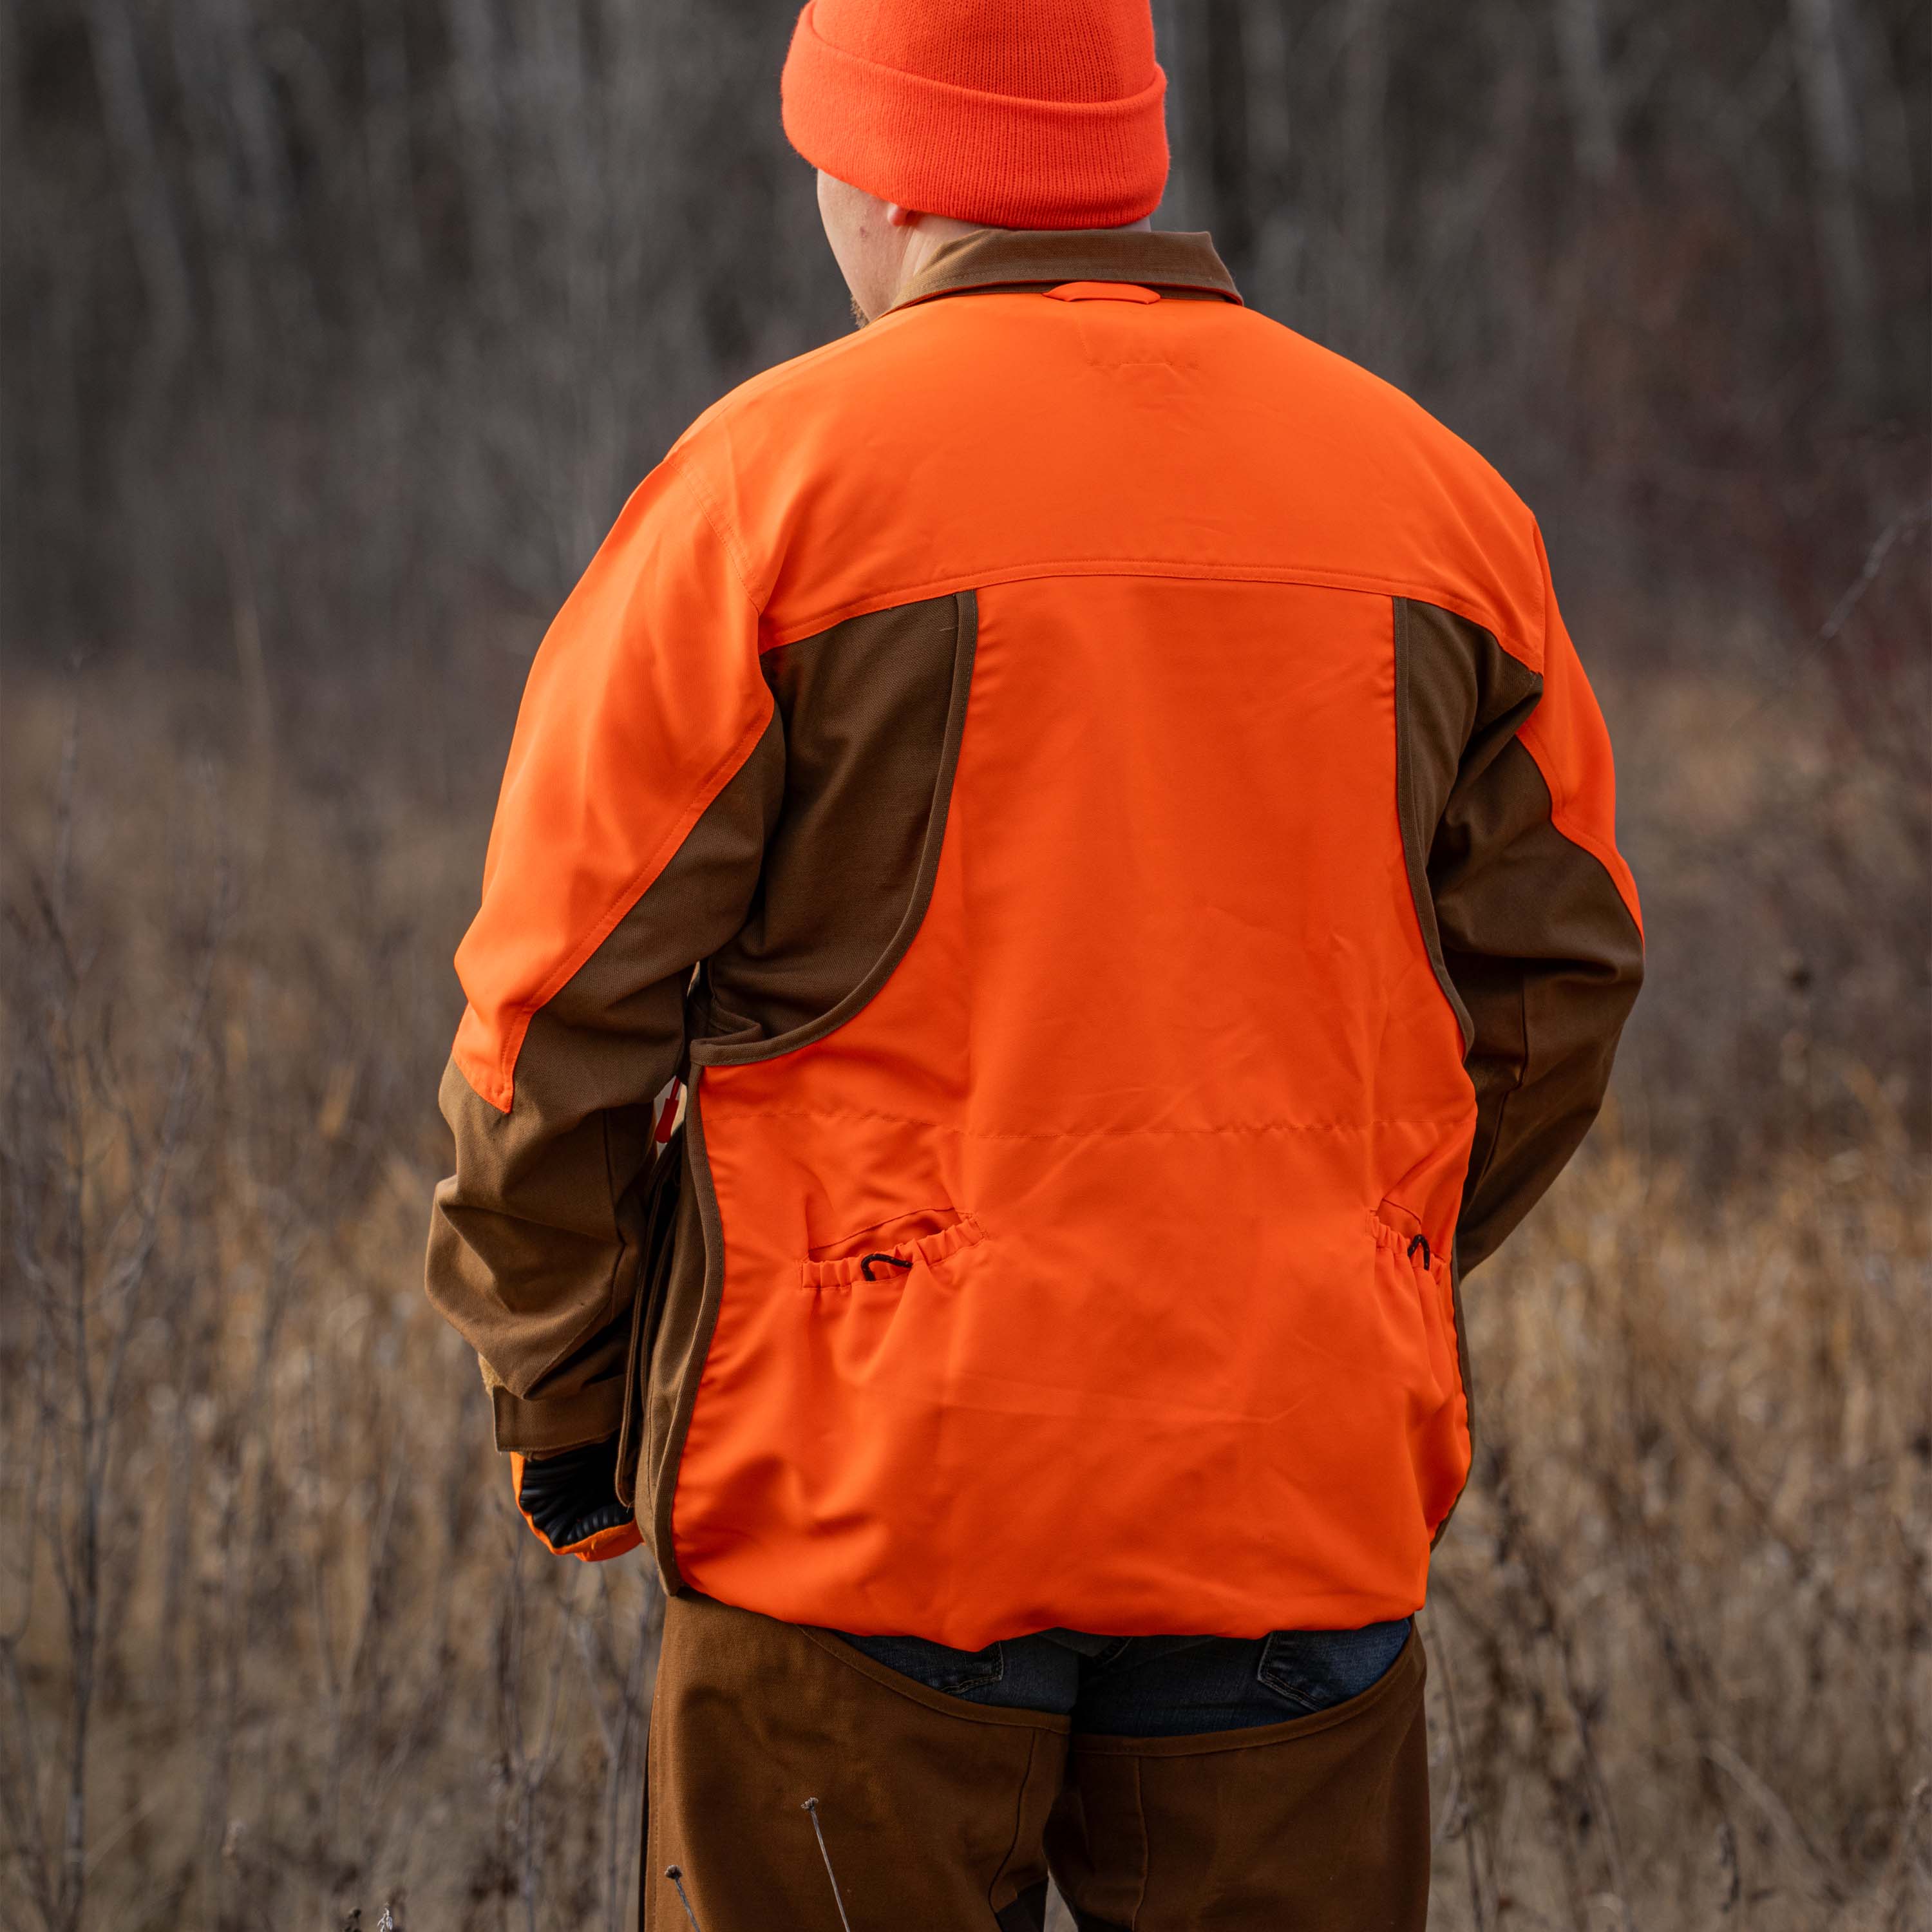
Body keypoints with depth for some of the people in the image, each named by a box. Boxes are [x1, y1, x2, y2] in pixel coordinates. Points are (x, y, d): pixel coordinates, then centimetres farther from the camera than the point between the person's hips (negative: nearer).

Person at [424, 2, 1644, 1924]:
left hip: (868, 1474, -3)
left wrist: (561, 1406, 6)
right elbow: (1550, 988, 11)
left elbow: (568, 1003, -6)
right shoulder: (1434, 495, 7)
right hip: (1302, 1494, 4)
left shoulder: (770, 483, -6)